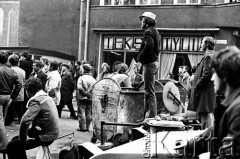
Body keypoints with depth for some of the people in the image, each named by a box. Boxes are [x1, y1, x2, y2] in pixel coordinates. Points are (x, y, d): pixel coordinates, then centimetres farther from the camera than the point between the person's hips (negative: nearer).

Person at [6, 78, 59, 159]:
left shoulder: (36, 100, -18)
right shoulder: (47, 97, 12)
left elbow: (25, 121, -27)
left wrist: (22, 138, -14)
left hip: (45, 137, -10)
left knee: (11, 147, -7)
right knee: (15, 139, 21)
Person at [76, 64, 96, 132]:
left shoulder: (81, 78, -8)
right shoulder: (93, 79, 6)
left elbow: (80, 88, -17)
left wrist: (86, 94, -11)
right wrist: (89, 94, 2)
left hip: (82, 98, -5)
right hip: (90, 99, 5)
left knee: (81, 113, 1)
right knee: (88, 113, 11)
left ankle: (82, 127, -2)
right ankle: (87, 127, 14)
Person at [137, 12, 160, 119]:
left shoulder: (148, 31, -12)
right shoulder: (155, 32, 18)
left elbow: (148, 46, -25)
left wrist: (140, 57, -13)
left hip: (149, 63, -10)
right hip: (155, 61, 10)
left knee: (149, 92, -9)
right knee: (149, 91, 15)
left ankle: (151, 116, -8)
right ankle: (149, 115, 20)